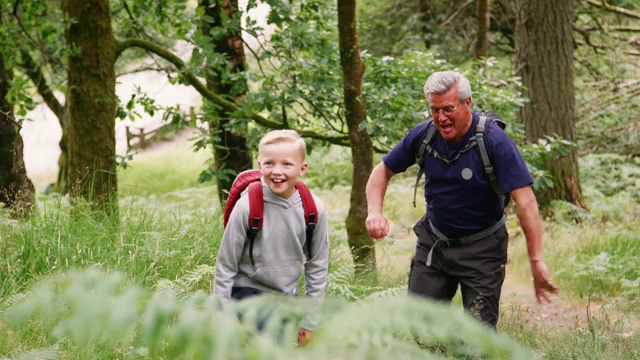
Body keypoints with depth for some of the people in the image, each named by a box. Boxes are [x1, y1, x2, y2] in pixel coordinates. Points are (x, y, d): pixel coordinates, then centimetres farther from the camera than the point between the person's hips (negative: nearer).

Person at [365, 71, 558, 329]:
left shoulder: (494, 140, -22)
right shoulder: (422, 135, -9)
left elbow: (525, 203, -25)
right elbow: (383, 171, 6)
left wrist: (537, 262, -30)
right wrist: (374, 211, -13)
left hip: (481, 249, -4)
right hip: (433, 242, 5)